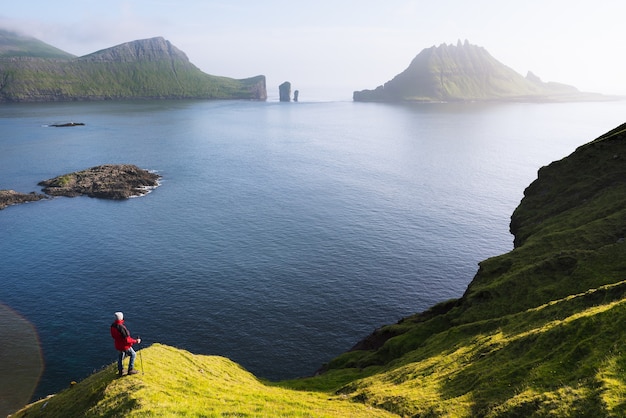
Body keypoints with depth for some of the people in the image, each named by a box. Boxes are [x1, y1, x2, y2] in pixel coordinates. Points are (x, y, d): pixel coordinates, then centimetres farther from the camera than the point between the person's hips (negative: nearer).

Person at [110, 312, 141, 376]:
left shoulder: (113, 326, -9)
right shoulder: (121, 327, -35)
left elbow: (113, 335, 8)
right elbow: (127, 339, -30)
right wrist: (136, 341, -18)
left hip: (118, 345, 8)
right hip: (124, 345, -8)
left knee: (121, 356, 28)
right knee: (133, 354, 14)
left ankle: (120, 371, 40)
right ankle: (130, 370, 20)